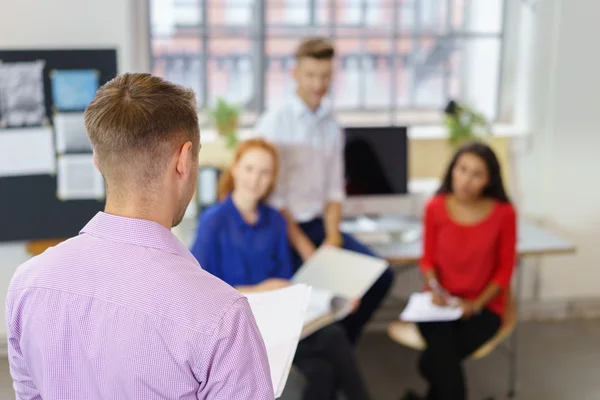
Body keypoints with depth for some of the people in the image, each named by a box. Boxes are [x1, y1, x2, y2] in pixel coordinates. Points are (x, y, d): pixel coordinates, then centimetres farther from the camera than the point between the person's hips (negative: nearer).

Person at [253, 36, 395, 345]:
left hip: (318, 223, 6)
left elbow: (334, 191, 10)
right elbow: (270, 195, -12)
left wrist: (332, 237, -6)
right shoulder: (274, 123, -9)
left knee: (380, 275, -9)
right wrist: (303, 247, -16)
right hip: (283, 227, -6)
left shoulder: (332, 127, 9)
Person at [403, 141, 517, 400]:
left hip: (483, 306, -1)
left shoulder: (504, 213, -12)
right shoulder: (435, 207, -7)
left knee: (431, 362, -25)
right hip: (441, 302, 1)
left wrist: (476, 304, -12)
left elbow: (504, 269, -2)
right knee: (442, 349, -31)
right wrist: (435, 288, -11)